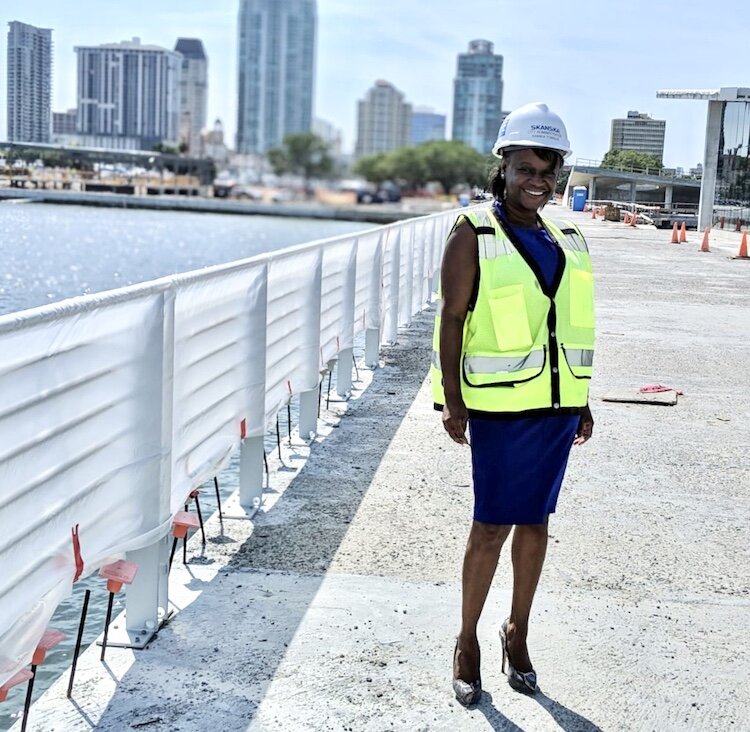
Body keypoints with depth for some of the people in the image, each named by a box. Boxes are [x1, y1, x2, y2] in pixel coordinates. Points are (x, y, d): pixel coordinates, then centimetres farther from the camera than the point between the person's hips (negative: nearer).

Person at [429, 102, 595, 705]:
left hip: (557, 404, 5)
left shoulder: (567, 240, 11)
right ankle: (468, 642, 17)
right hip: (501, 405, -5)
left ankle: (518, 632, 28)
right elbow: (452, 319, -8)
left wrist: (582, 402, 14)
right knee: (492, 526, 0)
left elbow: (574, 326, 15)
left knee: (535, 520, 13)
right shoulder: (475, 235, -5)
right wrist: (452, 402, -14)